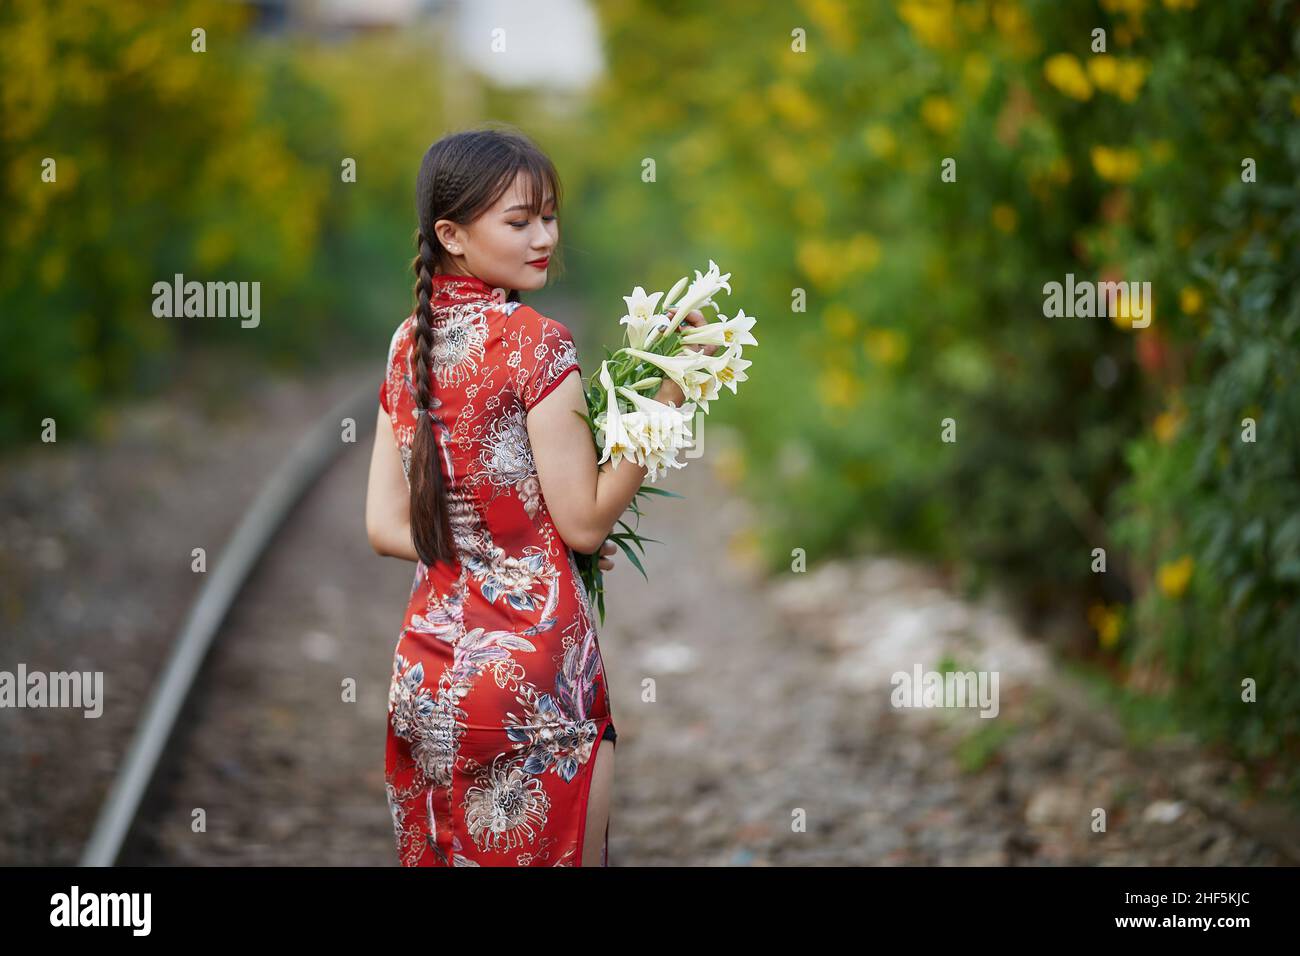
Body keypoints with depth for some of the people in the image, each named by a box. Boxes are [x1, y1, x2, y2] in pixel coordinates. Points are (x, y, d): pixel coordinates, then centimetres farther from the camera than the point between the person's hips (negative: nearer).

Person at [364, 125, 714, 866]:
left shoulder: (410, 346, 6)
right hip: (534, 669, -7)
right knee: (556, 855, 3)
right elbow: (585, 523, -13)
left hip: (428, 673, 7)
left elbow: (387, 526, 5)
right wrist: (669, 393, -13)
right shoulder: (535, 342, -13)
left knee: (448, 854, 15)